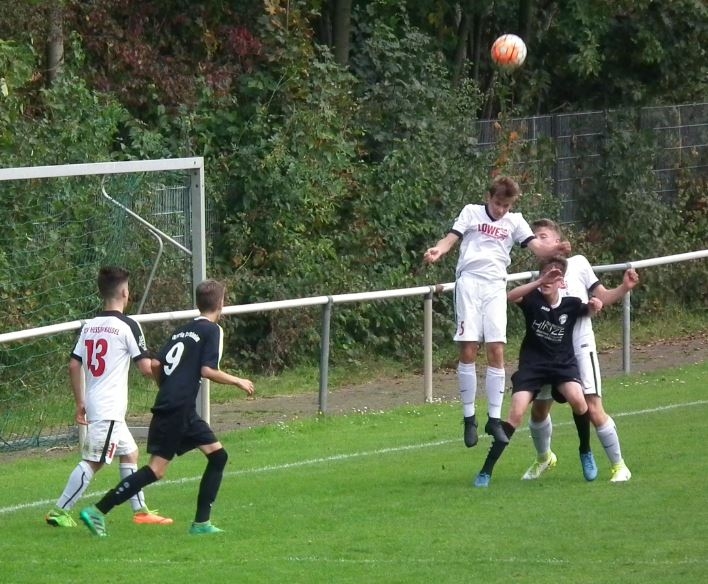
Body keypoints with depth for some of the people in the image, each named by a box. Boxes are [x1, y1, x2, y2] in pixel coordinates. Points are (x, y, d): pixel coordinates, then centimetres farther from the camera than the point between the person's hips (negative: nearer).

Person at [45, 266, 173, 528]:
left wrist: (80, 403, 16)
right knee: (93, 461, -8)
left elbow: (74, 365, 8)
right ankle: (59, 511, -11)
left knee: (130, 452, 19)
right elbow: (145, 367, -10)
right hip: (110, 409, -8)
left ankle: (140, 510, 22)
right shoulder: (127, 326, -10)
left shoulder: (89, 326, 10)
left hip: (94, 406, 8)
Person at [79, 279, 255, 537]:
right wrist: (238, 381, -1)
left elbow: (156, 365, 13)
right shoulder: (212, 330, -4)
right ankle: (98, 511, -17)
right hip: (178, 410, -9)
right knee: (157, 469, -12)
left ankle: (201, 523, 11)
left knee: (218, 455, 13)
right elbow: (207, 370, -14)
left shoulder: (182, 330, 18)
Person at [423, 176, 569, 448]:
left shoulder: (515, 221, 15)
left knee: (496, 351, -4)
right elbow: (451, 238, 3)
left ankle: (494, 419, 3)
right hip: (469, 280, -2)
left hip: (496, 285, 2)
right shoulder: (472, 213, 11)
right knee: (468, 350, -5)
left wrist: (555, 249, -17)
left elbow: (537, 247, 5)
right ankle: (469, 418, 2)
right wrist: (437, 251, -19)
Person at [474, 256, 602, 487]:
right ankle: (486, 471, -9)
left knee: (577, 400, -27)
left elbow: (590, 310, 15)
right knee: (516, 414, -15)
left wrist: (594, 305, -10)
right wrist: (539, 282, -39)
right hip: (532, 364, -1)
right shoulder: (533, 299, -10)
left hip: (563, 363, 1)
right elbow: (510, 296, -30)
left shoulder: (571, 304, -5)